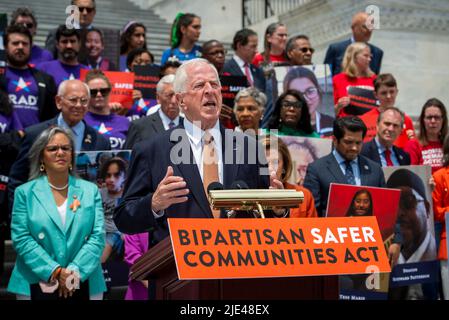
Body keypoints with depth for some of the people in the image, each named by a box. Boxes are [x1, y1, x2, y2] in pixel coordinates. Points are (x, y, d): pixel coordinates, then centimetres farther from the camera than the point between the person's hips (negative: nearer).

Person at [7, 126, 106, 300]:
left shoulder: (91, 190, 7)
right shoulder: (25, 192, 3)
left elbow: (97, 237, -1)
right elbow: (21, 239, -5)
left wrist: (75, 271, -13)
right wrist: (54, 271, -14)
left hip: (84, 284, 1)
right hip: (37, 284, -1)